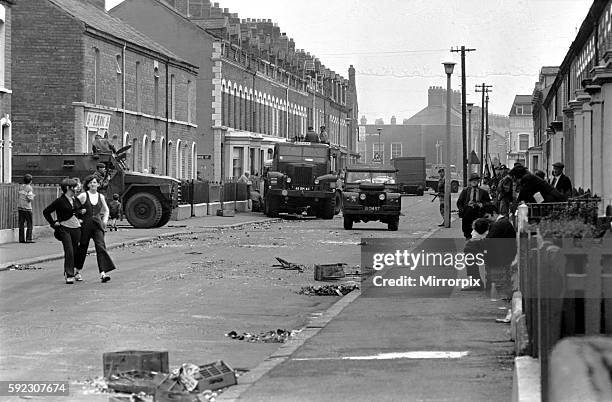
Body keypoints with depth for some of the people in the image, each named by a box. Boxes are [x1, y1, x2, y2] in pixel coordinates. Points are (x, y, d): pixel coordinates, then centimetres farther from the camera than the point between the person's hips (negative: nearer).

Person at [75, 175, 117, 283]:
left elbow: (106, 210, 23)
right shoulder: (83, 196, -2)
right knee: (83, 247, 7)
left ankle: (103, 273, -19)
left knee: (100, 246, -11)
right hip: (86, 224, -2)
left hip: (97, 224, 2)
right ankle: (78, 270, 27)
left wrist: (105, 219, 10)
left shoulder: (100, 196, 9)